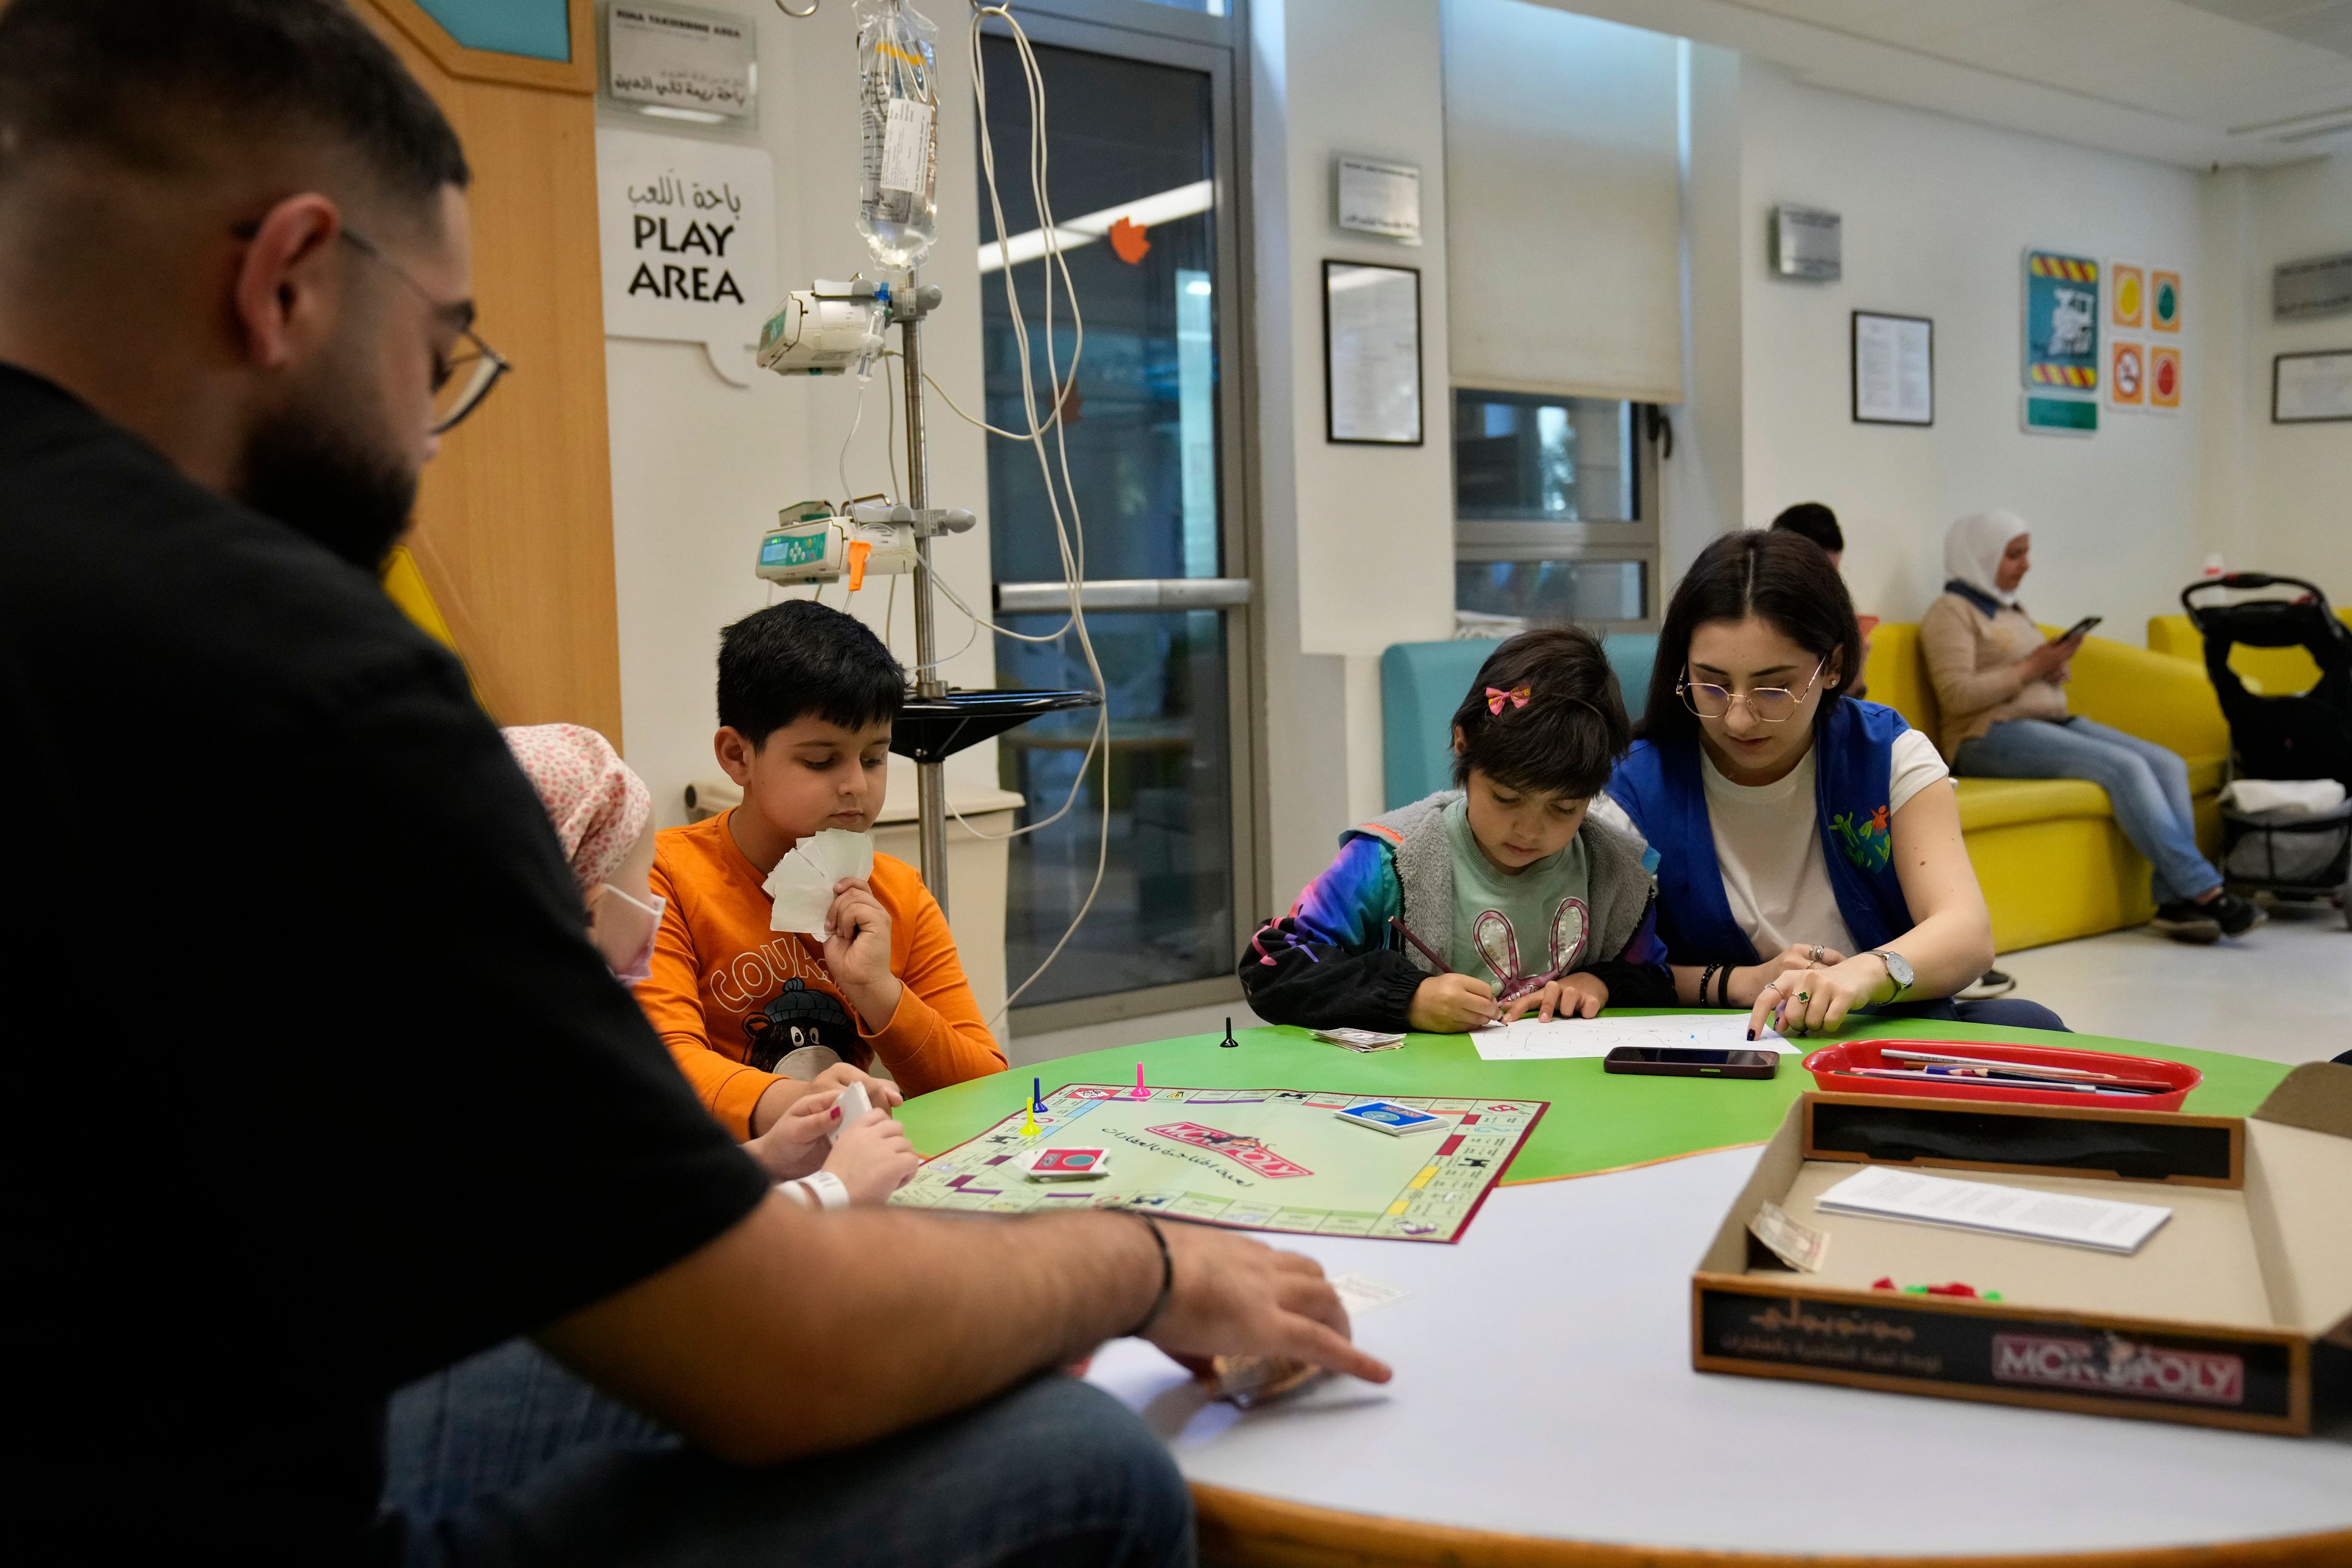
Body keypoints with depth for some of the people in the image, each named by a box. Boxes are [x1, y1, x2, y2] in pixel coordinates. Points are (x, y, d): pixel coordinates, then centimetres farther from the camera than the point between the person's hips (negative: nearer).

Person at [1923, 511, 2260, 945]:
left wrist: (2058, 667, 3)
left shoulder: (2011, 609, 23)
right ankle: (2205, 891, -23)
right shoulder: (1951, 612, -3)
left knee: (2168, 763, -14)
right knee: (2126, 768, -27)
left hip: (2055, 722, 9)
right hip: (1993, 737, -9)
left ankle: (2176, 900, -22)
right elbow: (1956, 694, -16)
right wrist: (2030, 668, -13)